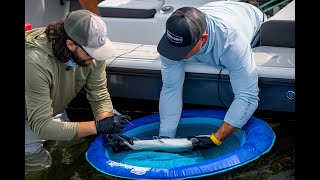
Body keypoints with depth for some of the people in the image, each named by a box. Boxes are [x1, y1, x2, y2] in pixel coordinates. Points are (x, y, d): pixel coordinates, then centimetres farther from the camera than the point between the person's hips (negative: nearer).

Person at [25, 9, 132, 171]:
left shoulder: (92, 51, -27)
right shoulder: (36, 63, -43)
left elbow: (100, 95, -16)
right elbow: (42, 126, -41)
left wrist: (109, 127, -33)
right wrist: (98, 126, -45)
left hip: (52, 107, 6)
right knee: (38, 159, -16)